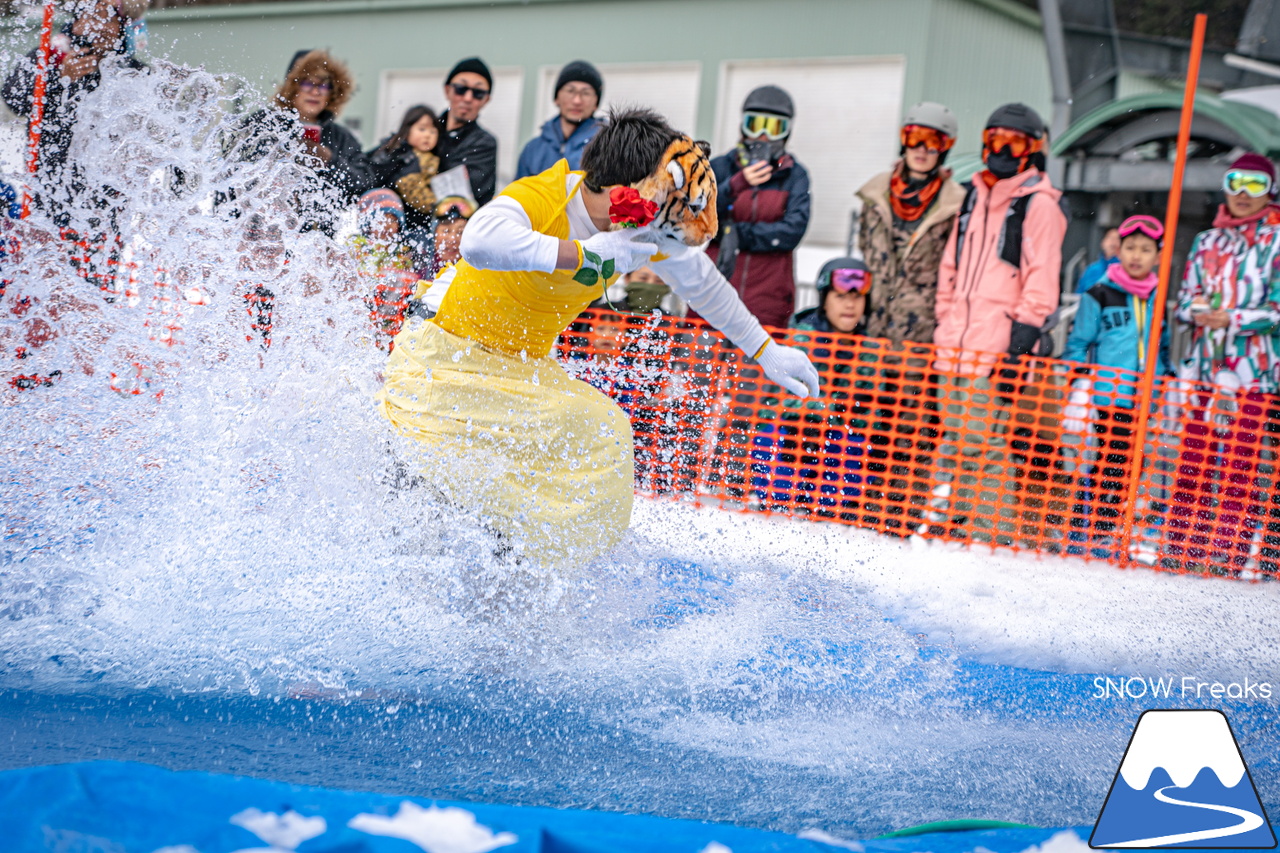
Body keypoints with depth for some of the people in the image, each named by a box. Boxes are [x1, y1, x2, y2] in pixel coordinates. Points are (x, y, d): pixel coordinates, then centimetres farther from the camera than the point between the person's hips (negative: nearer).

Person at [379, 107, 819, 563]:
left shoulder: (650, 235, -7)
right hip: (446, 363, -7)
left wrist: (768, 351, 21)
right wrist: (585, 253, -44)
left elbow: (703, 282, 14)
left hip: (525, 371, 7)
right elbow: (480, 242, -50)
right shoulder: (540, 199, -28)